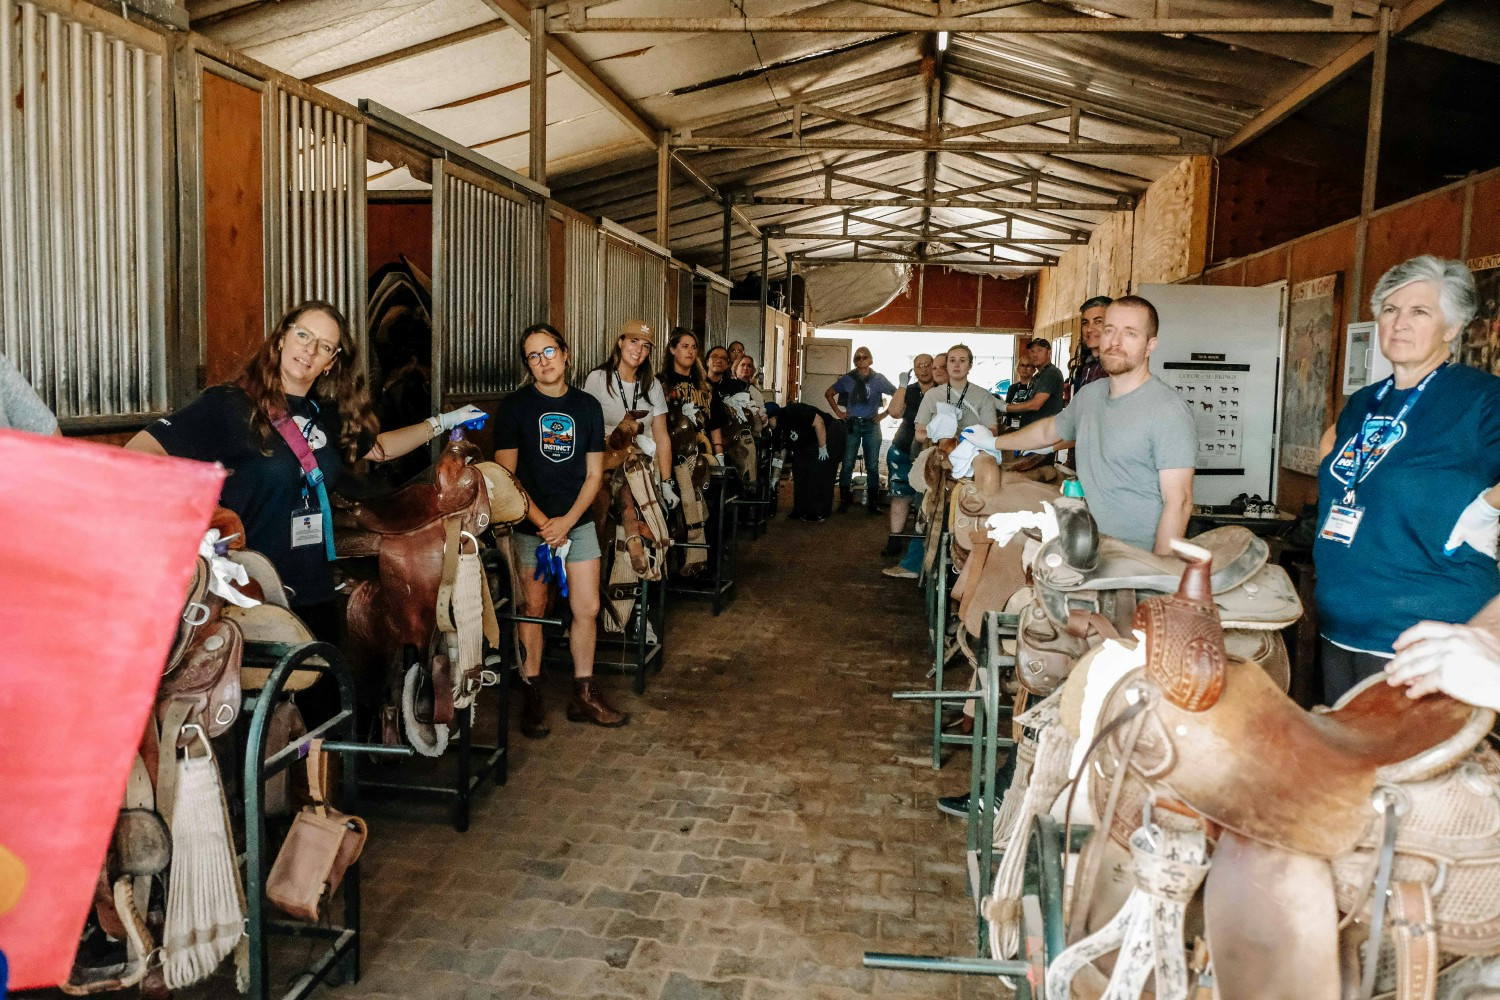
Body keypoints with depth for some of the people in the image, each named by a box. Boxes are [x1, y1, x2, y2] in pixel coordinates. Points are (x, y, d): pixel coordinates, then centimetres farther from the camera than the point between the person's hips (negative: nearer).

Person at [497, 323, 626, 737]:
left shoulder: (587, 406, 5)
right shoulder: (515, 406, -4)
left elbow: (594, 474, 5)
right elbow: (505, 474, -8)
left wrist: (566, 522, -9)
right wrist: (543, 523, -13)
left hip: (577, 523, 3)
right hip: (529, 525, -3)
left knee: (587, 608, 3)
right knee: (533, 608, 1)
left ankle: (584, 695, 17)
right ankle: (531, 697, 13)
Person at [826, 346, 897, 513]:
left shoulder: (879, 379, 1)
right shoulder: (848, 378, 3)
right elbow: (829, 394, 13)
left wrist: (885, 413, 1)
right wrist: (838, 412, 6)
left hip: (872, 426, 0)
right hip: (852, 425, 0)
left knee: (872, 465, 4)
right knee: (847, 464, 0)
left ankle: (872, 502, 12)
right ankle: (844, 500, 8)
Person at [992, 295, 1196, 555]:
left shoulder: (1167, 409, -15)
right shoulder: (1089, 394, 9)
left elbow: (1179, 503, -18)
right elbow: (1049, 430, 30)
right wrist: (993, 442, 39)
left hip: (1140, 561, -6)